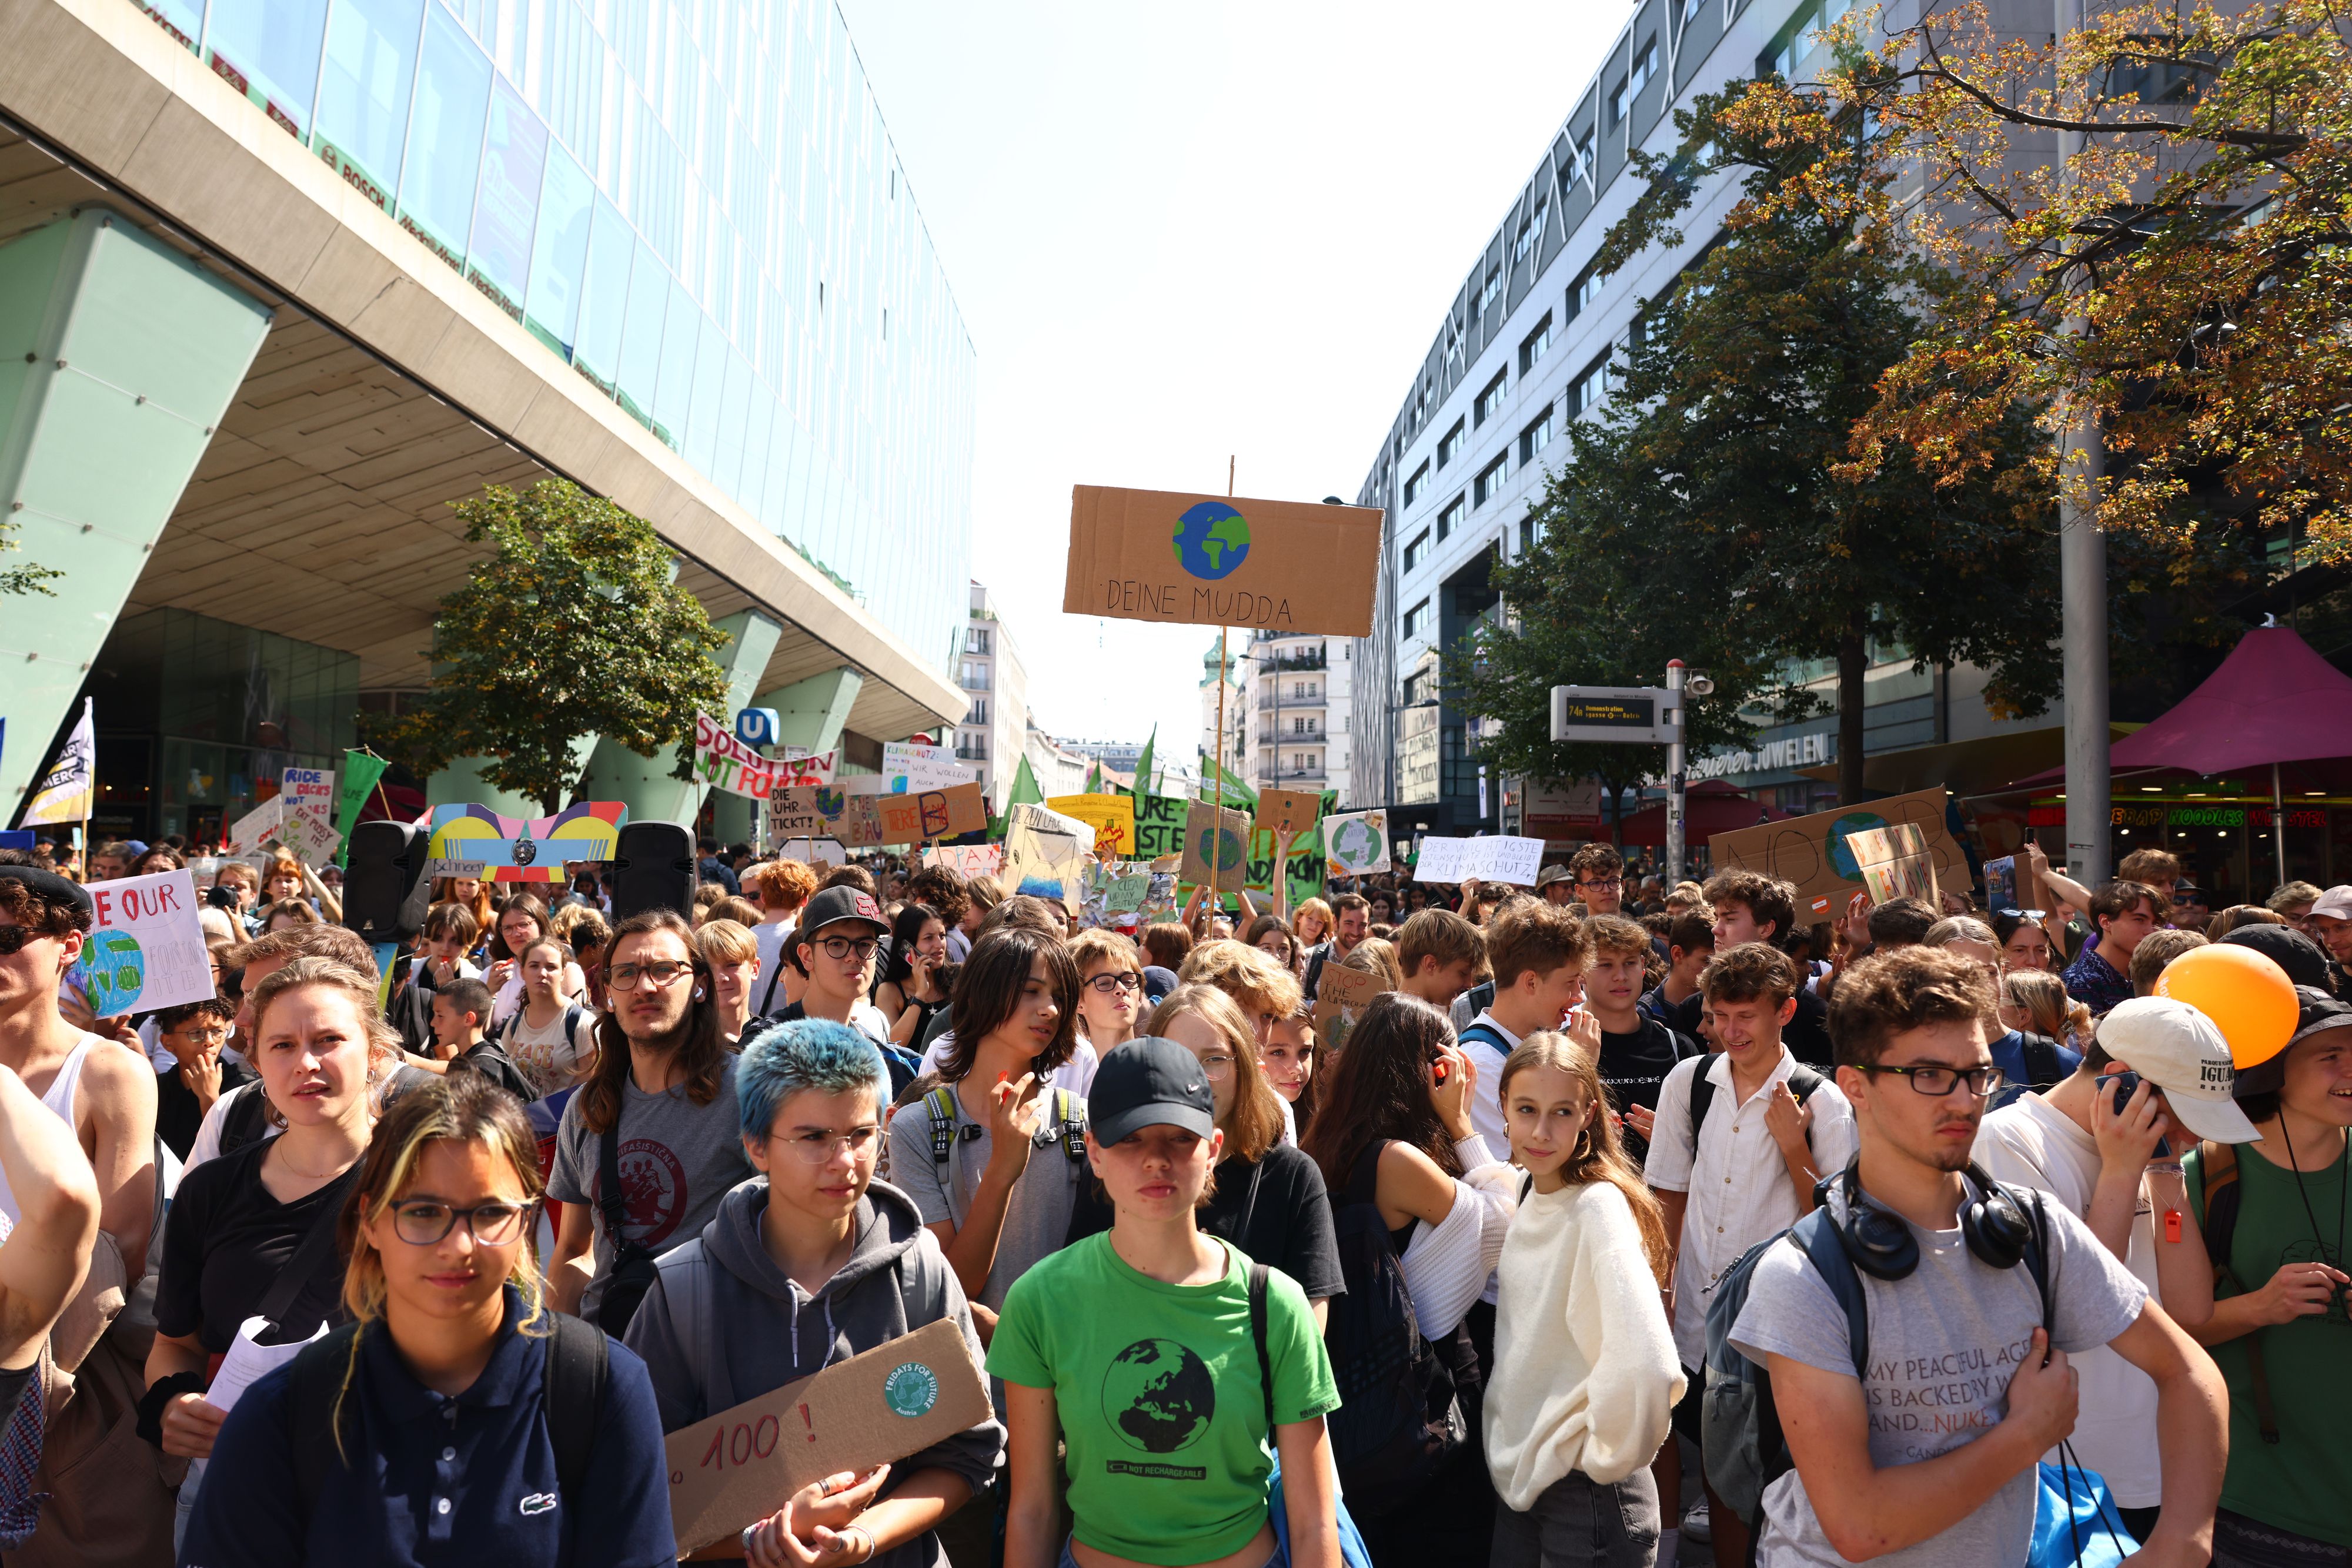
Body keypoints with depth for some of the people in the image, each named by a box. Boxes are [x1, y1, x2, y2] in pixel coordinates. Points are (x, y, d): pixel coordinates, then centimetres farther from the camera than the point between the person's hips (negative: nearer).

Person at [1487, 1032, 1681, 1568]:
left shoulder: (1601, 1208, -22)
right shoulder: (1527, 1197, 2)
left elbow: (1646, 1367, -31)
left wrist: (1605, 1456, -18)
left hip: (1583, 1491, -7)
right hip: (1514, 1473, 7)